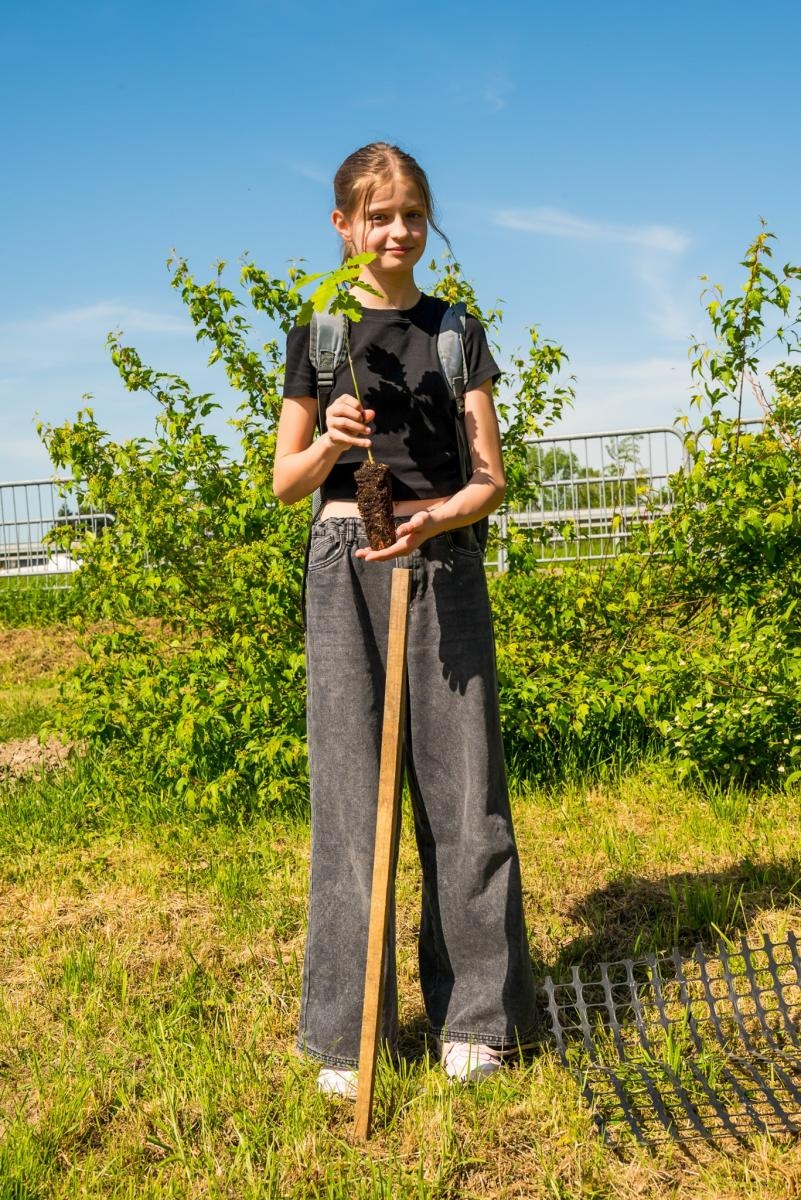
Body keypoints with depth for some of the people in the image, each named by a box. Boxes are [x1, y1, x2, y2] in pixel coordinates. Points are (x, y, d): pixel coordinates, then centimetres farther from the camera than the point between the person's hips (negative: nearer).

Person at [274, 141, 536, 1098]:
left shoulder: (457, 331, 9)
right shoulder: (318, 333, 8)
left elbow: (490, 479, 5)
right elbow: (285, 481, 8)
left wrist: (434, 519, -15)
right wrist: (329, 443, -12)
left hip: (443, 562, 1)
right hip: (345, 565, 0)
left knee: (460, 786, 1)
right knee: (349, 792, 1)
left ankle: (474, 1014, 16)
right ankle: (345, 1030, 13)